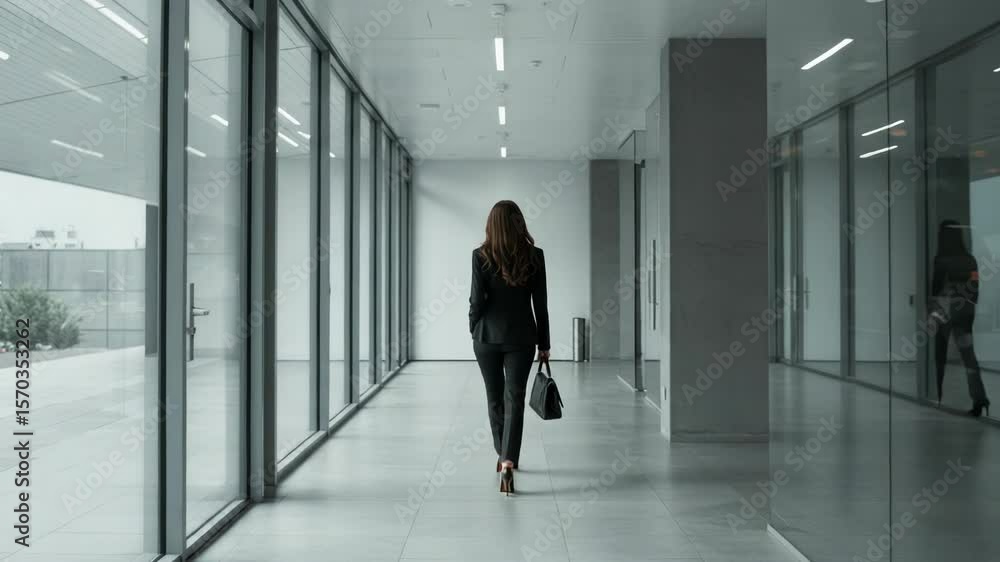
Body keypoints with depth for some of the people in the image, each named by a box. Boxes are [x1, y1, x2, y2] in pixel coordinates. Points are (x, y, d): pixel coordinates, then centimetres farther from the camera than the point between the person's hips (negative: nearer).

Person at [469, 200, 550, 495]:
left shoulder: (481, 256, -7)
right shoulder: (534, 256, -3)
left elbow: (477, 299, -7)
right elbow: (540, 303, -1)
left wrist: (474, 328, 12)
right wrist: (543, 344, 6)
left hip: (487, 337, 0)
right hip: (521, 337, 0)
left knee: (494, 398, 16)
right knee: (514, 398, 0)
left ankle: (504, 455, 31)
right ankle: (508, 462, -14)